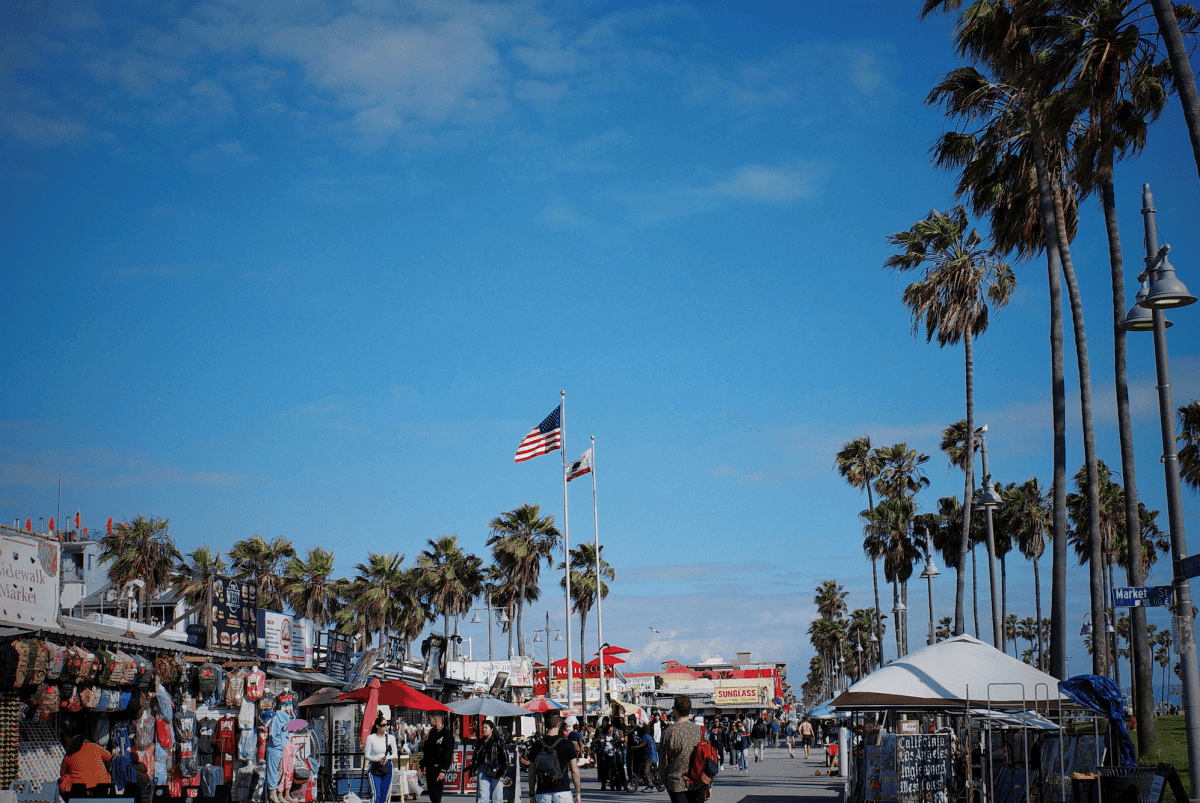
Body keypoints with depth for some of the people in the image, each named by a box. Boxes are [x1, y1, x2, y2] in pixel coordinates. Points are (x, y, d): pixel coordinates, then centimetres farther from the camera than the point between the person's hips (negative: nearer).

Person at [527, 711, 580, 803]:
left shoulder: (535, 746, 2)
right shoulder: (566, 744, -4)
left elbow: (532, 774, 6)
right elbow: (575, 772, -2)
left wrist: (531, 795, 14)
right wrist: (578, 793, 7)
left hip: (542, 794, 2)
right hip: (562, 791, -2)